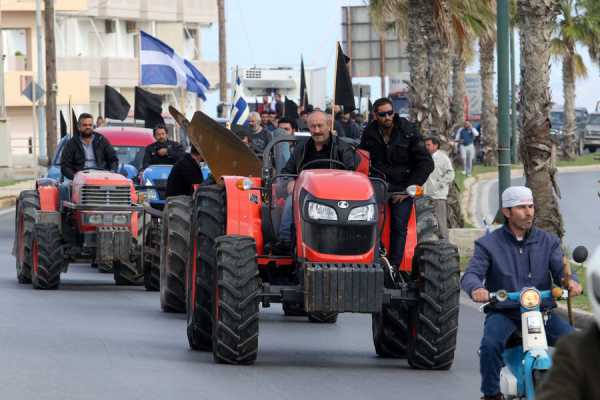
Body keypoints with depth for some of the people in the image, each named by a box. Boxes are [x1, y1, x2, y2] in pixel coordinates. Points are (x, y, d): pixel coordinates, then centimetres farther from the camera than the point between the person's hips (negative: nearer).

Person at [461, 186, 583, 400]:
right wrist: (476, 288, -34)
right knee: (490, 344, -33)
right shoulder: (489, 244, 4)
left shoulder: (548, 241, 12)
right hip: (503, 313, -2)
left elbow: (560, 268, 0)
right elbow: (471, 273, -8)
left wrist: (570, 281, -26)